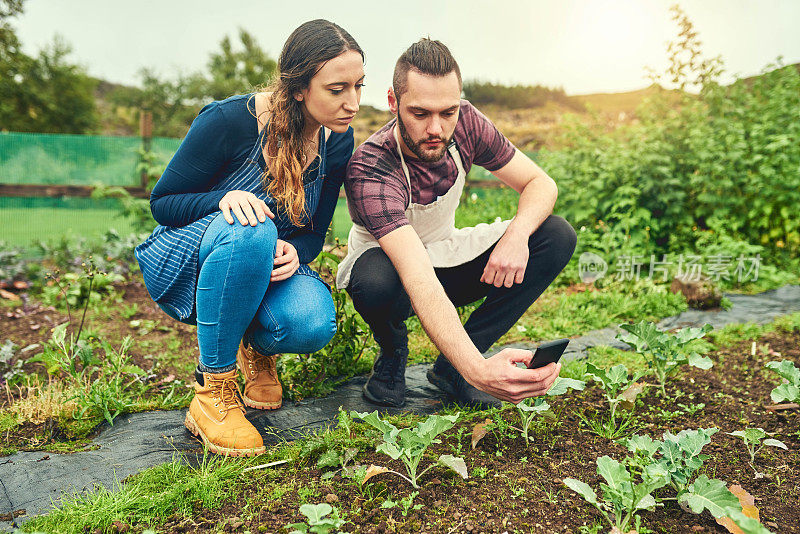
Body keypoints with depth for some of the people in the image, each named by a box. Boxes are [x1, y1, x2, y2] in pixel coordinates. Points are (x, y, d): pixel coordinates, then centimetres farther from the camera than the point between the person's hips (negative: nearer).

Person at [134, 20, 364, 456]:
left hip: (264, 265, 3)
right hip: (188, 264, -3)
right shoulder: (228, 122, -22)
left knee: (312, 324, -32)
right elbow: (162, 203, -12)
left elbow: (315, 232, 1)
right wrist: (224, 199, -34)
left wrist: (295, 252, -24)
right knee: (251, 230, -40)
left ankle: (256, 347, 8)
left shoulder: (337, 141, -7)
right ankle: (213, 394, -24)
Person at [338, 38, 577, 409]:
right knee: (375, 282, -43)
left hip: (445, 257, 6)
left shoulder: (466, 125, -17)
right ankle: (393, 355, -2)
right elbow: (418, 281, -45)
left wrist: (517, 233, -31)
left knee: (557, 237, -14)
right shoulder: (369, 171, -34)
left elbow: (541, 184, -8)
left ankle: (450, 366, -9)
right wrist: (478, 369, -57)